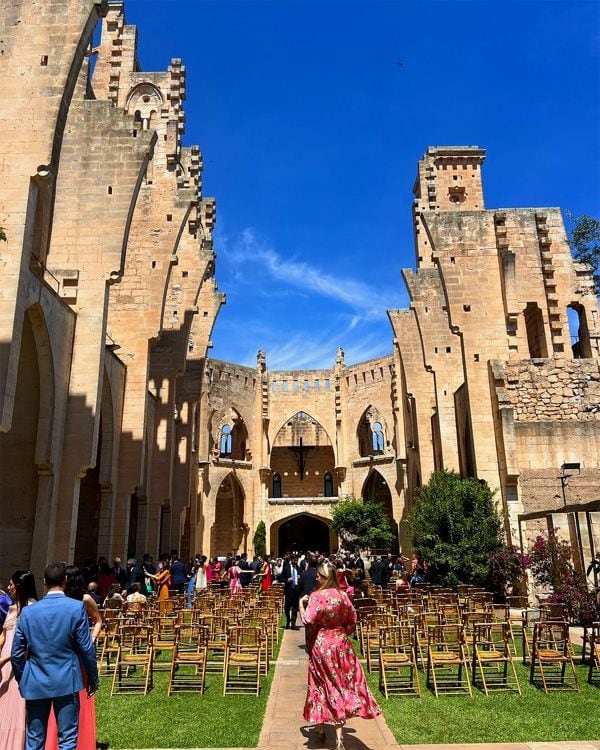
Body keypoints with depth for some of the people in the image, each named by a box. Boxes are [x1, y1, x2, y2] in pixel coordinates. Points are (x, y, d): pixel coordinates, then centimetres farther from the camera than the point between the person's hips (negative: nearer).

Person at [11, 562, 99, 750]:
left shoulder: (28, 611, -2)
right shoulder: (77, 607, -11)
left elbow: (16, 654, 4)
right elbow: (86, 648, -7)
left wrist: (22, 681, 19)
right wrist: (93, 678, 6)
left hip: (35, 684, 3)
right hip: (66, 682, -3)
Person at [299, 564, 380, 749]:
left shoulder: (316, 596, -16)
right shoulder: (343, 596, -1)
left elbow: (307, 620, -22)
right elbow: (352, 621, 6)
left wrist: (301, 603, -8)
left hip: (320, 645, -3)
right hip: (341, 643, 3)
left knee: (322, 685, 13)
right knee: (341, 684, 8)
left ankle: (321, 728, 29)